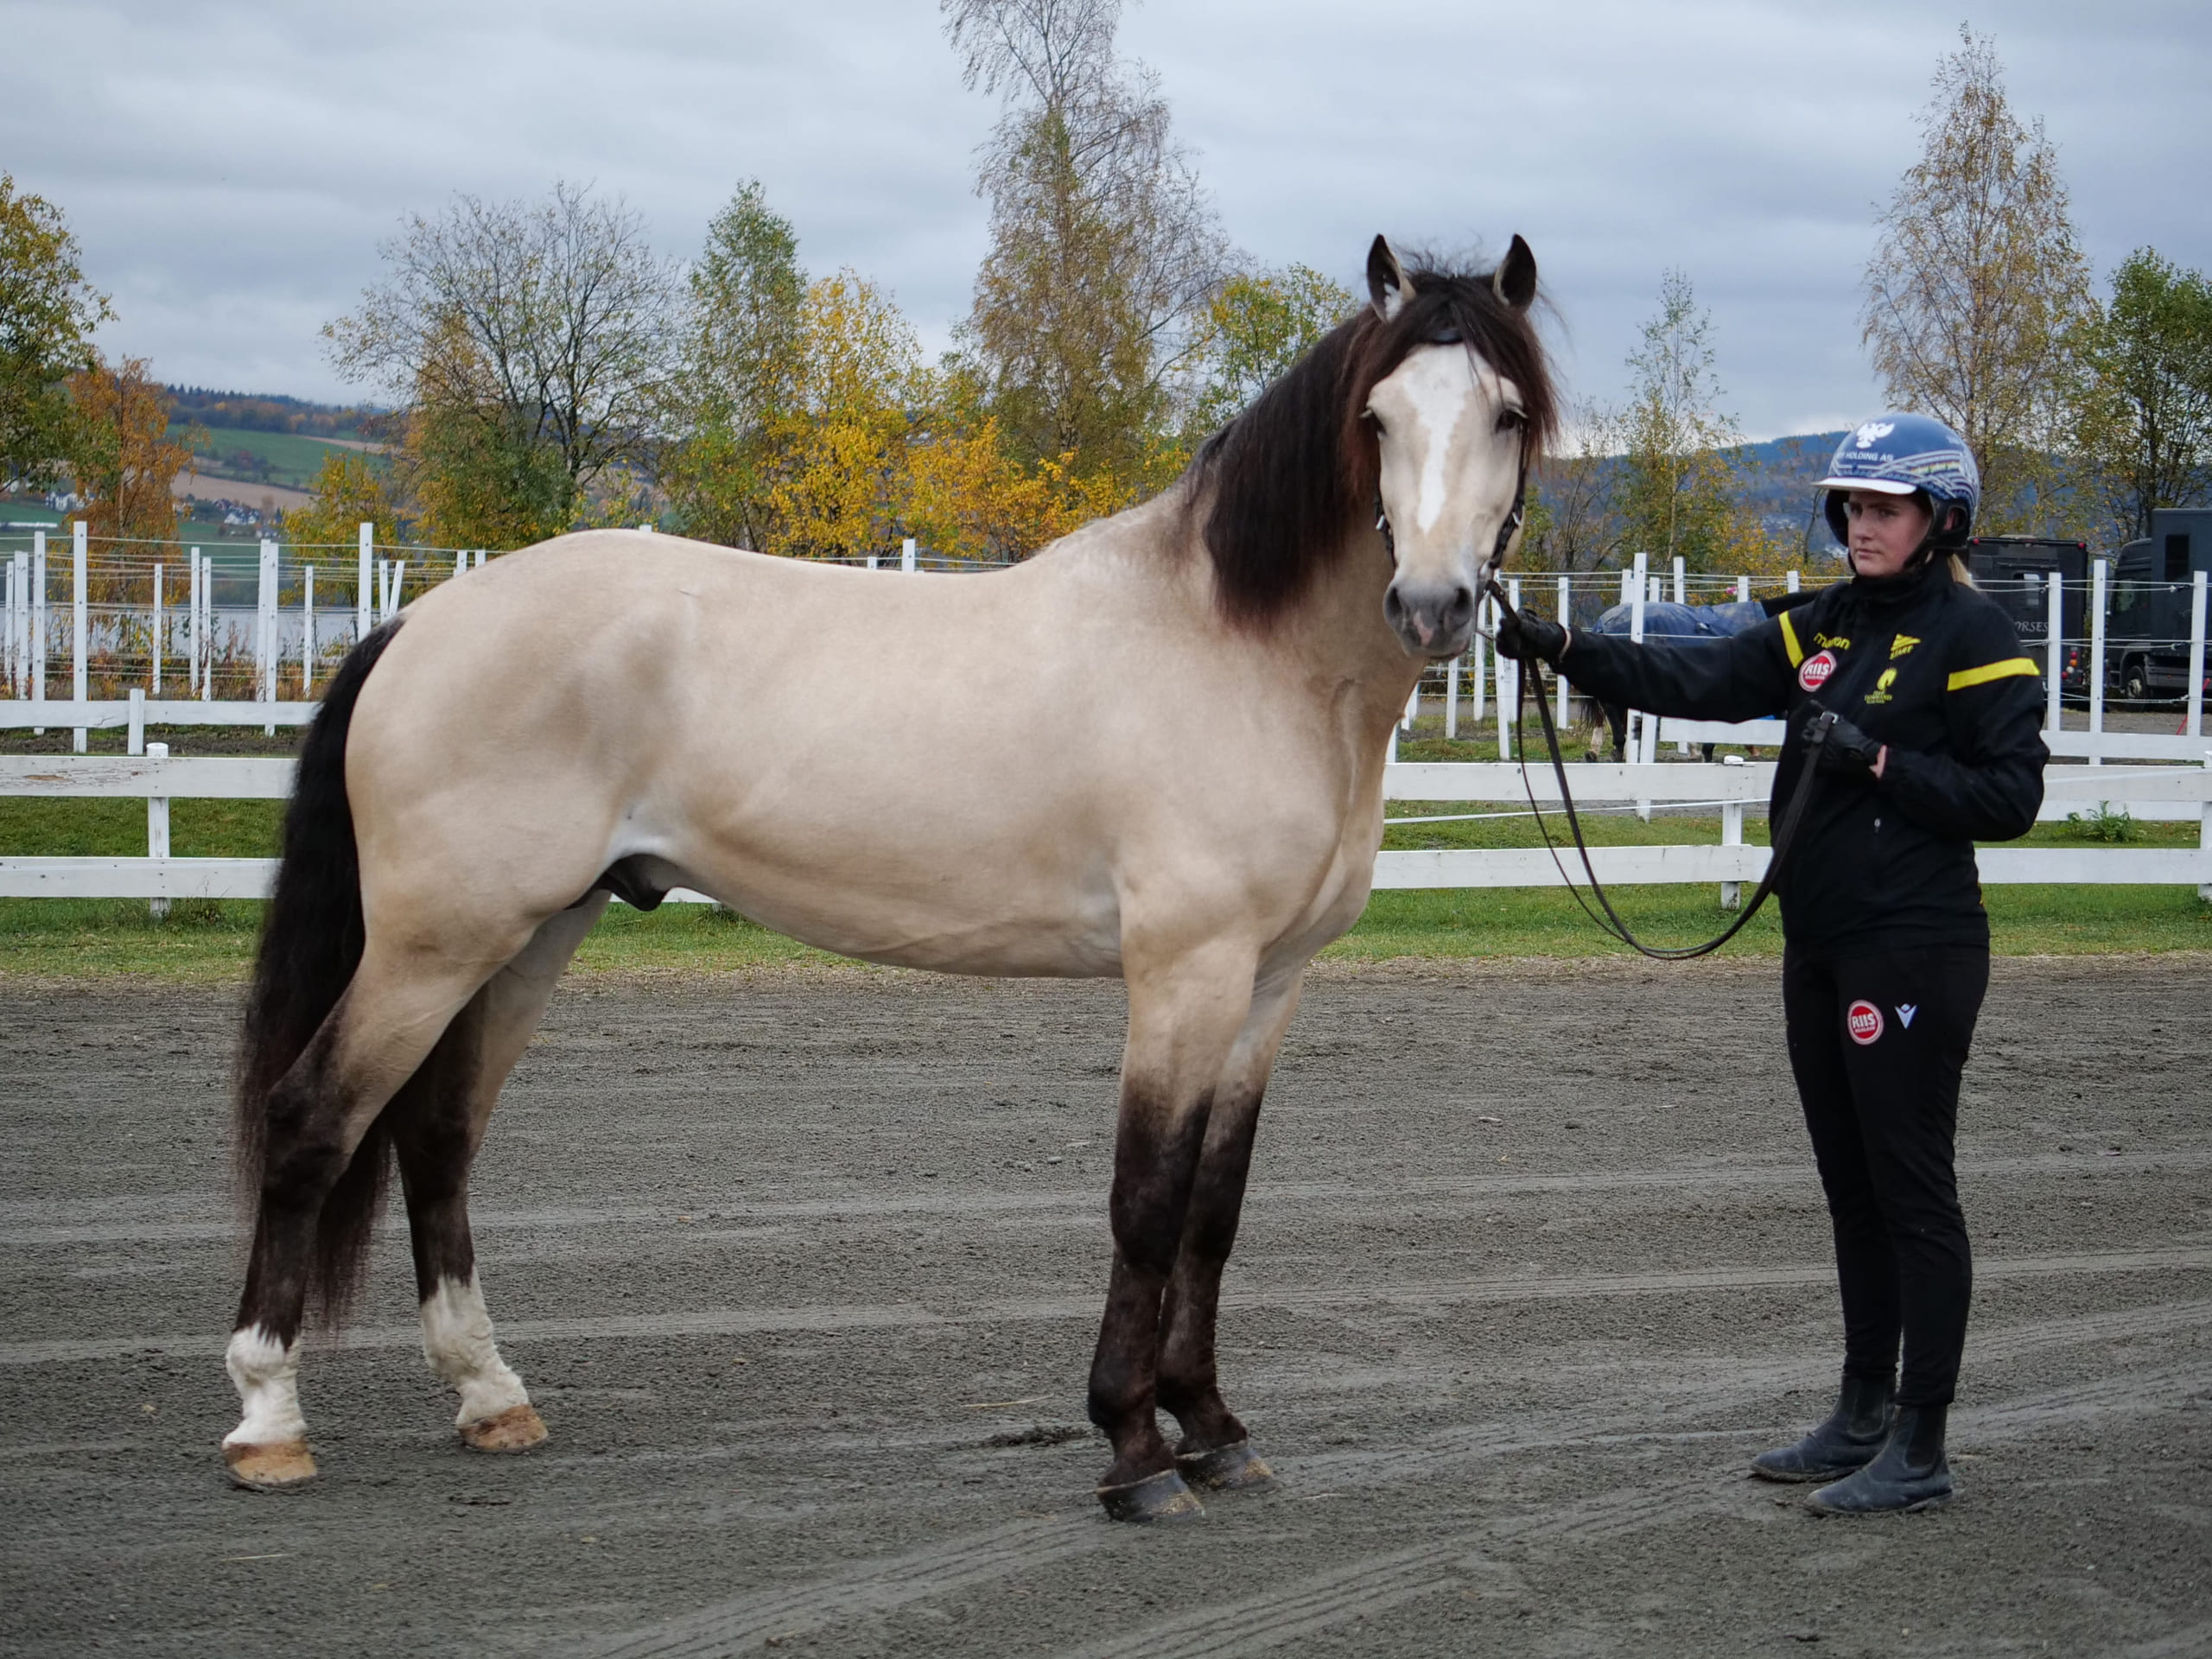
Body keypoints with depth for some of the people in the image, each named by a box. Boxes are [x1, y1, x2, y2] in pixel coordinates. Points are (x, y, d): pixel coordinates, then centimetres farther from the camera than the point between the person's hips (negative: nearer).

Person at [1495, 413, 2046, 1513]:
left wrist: (1875, 760, -19)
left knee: (1912, 1194, -4)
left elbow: (2009, 797, -12)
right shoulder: (1823, 626, 12)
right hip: (1819, 947, 8)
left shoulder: (1972, 636, -9)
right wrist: (1567, 650, -9)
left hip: (1914, 950, -8)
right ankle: (1862, 1418, 25)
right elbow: (1696, 681, 3)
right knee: (1853, 1191, 15)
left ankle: (1920, 1453, 1)